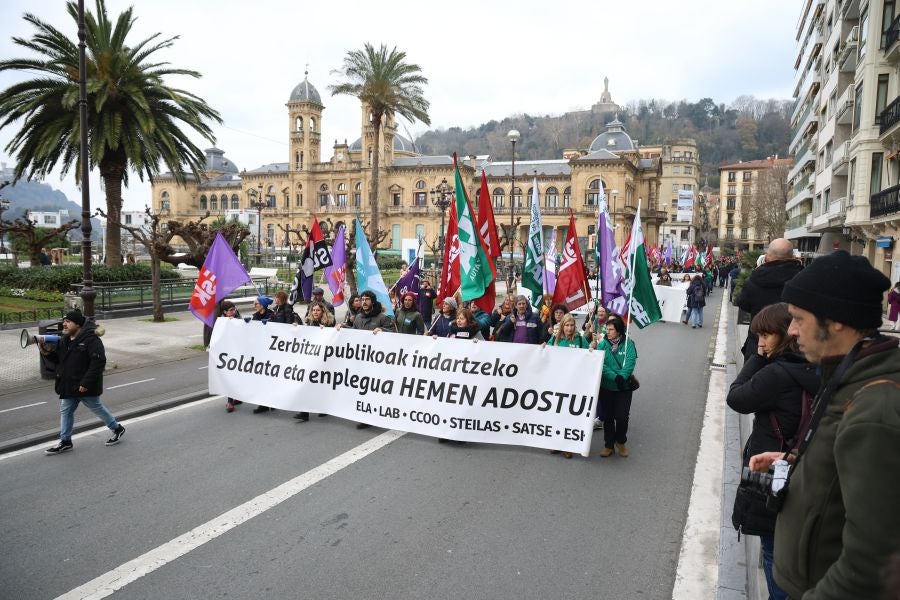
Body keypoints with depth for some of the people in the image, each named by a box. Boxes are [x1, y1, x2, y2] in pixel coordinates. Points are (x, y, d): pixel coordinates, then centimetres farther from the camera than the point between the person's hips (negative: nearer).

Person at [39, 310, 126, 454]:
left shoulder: (91, 339, -20)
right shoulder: (64, 340, 8)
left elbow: (99, 362, -26)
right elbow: (57, 359, 15)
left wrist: (86, 382, -28)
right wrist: (47, 352, -7)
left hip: (86, 386, -8)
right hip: (69, 386, 8)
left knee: (97, 408, 6)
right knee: (65, 411, 12)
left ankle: (117, 428, 25)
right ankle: (65, 442, 23)